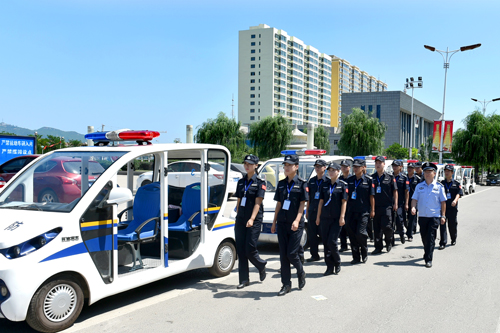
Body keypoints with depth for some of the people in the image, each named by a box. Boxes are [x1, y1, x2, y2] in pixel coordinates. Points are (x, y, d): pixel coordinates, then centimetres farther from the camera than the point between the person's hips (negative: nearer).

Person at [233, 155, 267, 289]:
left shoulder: (260, 182, -4)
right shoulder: (241, 182, 12)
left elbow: (257, 203, -11)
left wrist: (252, 219, -19)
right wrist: (238, 217, 13)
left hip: (254, 221, -5)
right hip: (240, 219, 6)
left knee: (250, 249, -6)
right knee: (240, 250, 3)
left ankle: (261, 265, 24)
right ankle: (244, 279, 10)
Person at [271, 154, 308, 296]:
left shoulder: (302, 184, -4)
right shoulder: (281, 184, 10)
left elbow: (302, 204, -8)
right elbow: (278, 204, 14)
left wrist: (297, 220, -20)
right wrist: (274, 223, 12)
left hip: (295, 225, -5)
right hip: (282, 223, 5)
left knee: (291, 254, -5)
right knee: (283, 255, 4)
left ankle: (301, 273, 24)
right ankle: (286, 284, 12)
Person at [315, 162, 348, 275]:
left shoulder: (342, 185, 0)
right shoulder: (324, 185, 11)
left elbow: (344, 201, -4)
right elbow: (321, 201, 13)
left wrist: (342, 217, -10)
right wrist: (318, 217, 10)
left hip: (336, 218, -4)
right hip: (325, 217, 4)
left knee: (332, 241, -9)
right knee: (326, 243, 3)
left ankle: (337, 263, 14)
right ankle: (330, 267, 12)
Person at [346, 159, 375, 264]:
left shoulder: (368, 180, -1)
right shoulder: (350, 180, 9)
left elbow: (371, 196, 0)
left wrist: (372, 210, -1)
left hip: (364, 211, -4)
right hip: (351, 211, 4)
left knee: (360, 233, -10)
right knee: (351, 233, 2)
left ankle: (364, 253, 17)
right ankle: (356, 257, 13)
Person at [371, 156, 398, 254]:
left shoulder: (390, 177, 3)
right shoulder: (372, 178, 9)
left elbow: (395, 191, 5)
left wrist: (395, 203, -1)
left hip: (387, 206, -3)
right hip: (375, 206, 3)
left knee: (386, 226, -10)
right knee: (376, 228, 5)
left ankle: (389, 241, 19)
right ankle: (378, 247, 15)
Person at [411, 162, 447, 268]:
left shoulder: (439, 187, 2)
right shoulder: (419, 186, 7)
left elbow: (443, 202, 4)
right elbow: (414, 199, 4)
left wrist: (443, 216, 1)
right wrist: (413, 207, -16)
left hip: (434, 216, -3)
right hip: (422, 216, 3)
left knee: (431, 237, -7)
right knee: (424, 236, 11)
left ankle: (428, 259, -6)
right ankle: (427, 252, 34)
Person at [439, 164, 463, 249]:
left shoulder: (456, 184, 6)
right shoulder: (441, 183, 8)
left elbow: (459, 193, -4)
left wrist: (455, 200, -22)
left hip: (452, 208, 0)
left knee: (452, 225, 10)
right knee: (442, 224, -7)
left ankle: (453, 239, 33)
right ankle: (443, 243, -6)